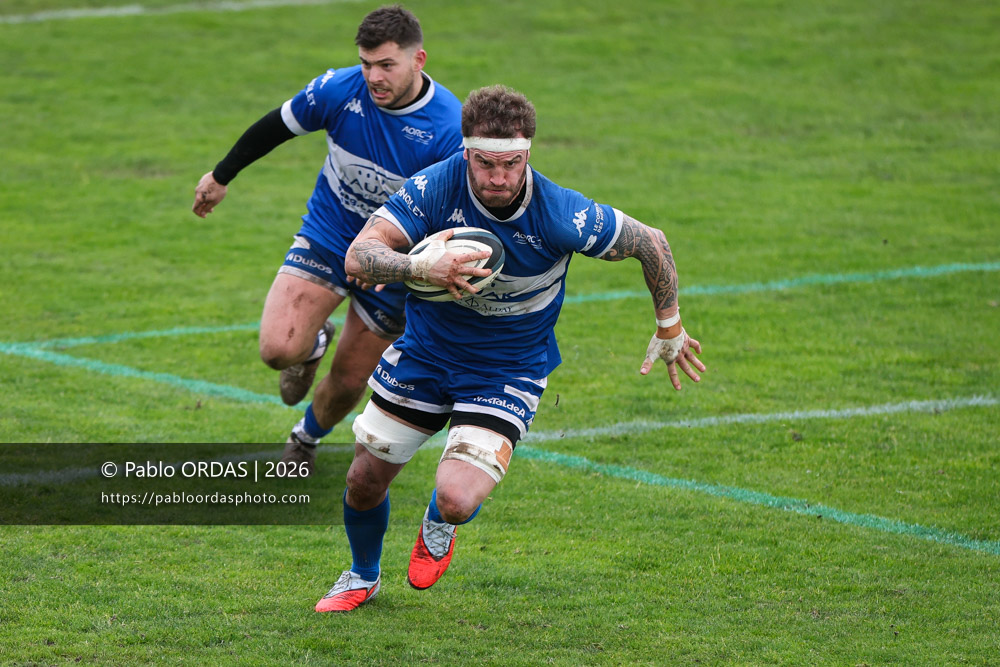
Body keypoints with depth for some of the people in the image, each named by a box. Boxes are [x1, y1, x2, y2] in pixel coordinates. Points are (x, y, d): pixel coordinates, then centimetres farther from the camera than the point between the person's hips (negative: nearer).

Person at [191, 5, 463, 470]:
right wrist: (221, 176, 14)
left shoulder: (451, 130, -25)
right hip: (327, 236, 1)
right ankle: (313, 344, 20)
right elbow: (275, 127, 1)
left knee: (348, 384, 10)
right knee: (278, 350, -20)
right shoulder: (339, 89, -18)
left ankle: (307, 437, 46)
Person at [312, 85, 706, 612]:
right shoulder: (435, 187, -23)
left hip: (507, 371, -2)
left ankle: (438, 525, 20)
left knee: (457, 499, -21)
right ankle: (363, 576, 43)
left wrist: (669, 329, 2)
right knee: (364, 481, 8)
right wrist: (418, 266, -50)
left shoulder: (561, 216, -27)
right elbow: (358, 256, -29)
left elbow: (650, 243, -10)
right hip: (424, 352, 3)